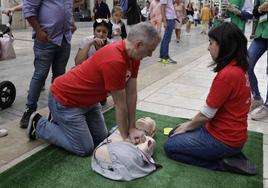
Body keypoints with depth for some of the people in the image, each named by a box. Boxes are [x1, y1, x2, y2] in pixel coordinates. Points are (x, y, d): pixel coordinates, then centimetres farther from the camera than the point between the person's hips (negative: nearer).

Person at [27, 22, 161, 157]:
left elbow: (131, 94, -4)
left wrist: (132, 129, -3)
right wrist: (125, 137, -11)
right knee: (84, 149, -3)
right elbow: (120, 104, -24)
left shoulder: (133, 55, -7)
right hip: (65, 100, -9)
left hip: (88, 99, 9)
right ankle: (39, 125, 12)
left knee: (101, 138, 15)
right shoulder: (114, 61, -35)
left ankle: (62, 122, 29)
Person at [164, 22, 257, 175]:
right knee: (174, 134, 18)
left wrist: (188, 126, 0)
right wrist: (190, 124, 11)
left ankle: (222, 162, 0)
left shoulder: (227, 74, -28)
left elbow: (207, 114, -19)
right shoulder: (238, 68, 3)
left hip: (224, 138, -9)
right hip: (231, 131, 9)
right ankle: (230, 153, 10)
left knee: (170, 146, 2)